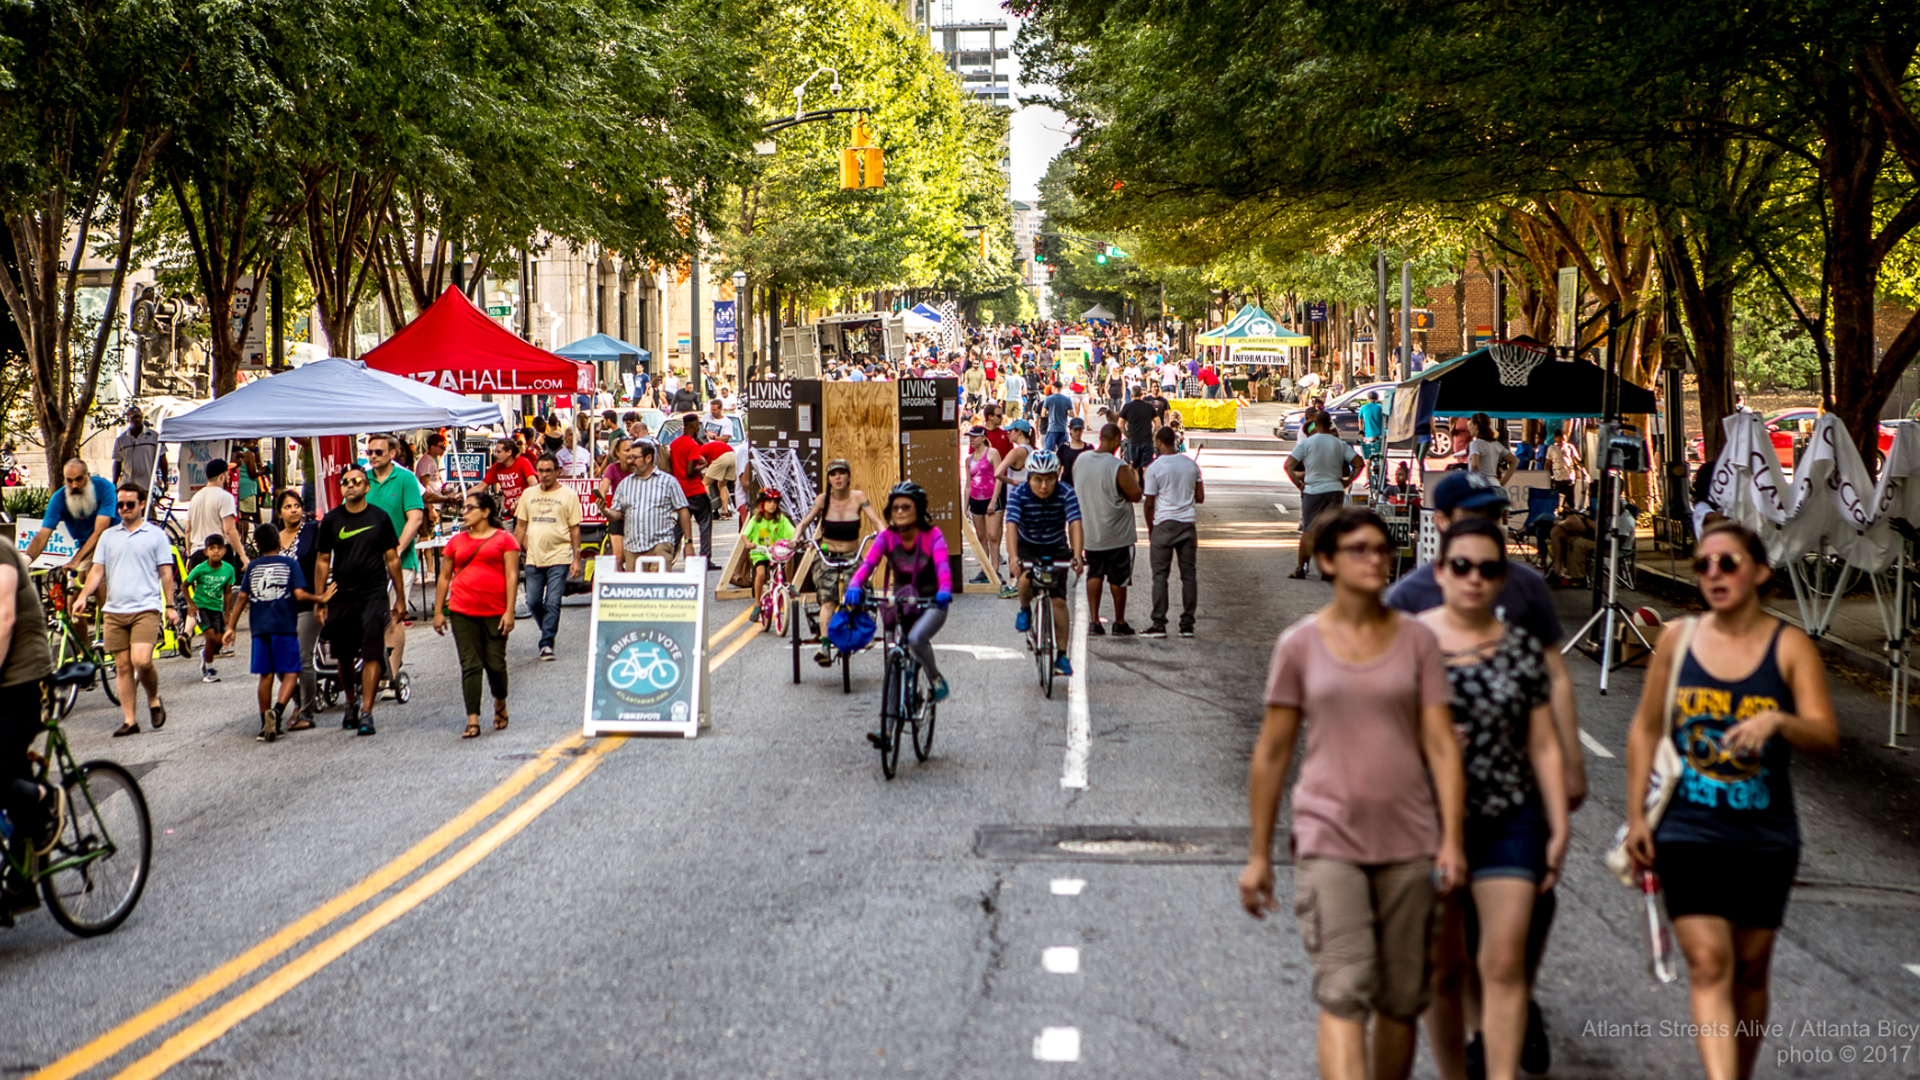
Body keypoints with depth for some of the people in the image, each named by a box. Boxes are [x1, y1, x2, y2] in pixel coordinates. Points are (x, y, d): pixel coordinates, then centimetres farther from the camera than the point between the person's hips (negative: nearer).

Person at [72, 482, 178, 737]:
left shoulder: (155, 535, 6)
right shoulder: (108, 536, 15)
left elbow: (166, 573, 6)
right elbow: (98, 570, 13)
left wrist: (170, 606, 1)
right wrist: (83, 596, -2)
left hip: (145, 608, -4)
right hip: (114, 610, 4)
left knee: (141, 660, -18)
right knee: (122, 666, 3)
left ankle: (154, 700, 9)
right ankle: (129, 720, 8)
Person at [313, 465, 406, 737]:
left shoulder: (379, 518, 3)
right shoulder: (331, 520, 5)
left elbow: (392, 559, 7)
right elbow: (322, 561, 8)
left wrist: (400, 599, 7)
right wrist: (320, 601, 2)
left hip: (374, 595, -2)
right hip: (340, 597, 2)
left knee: (372, 654, -10)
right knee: (344, 656, 11)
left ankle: (366, 713, -9)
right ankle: (351, 703, 33)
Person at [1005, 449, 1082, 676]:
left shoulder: (1066, 493, -21)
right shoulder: (1018, 494, -22)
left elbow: (1075, 524, -31)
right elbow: (1012, 525, -33)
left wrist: (1077, 556, -46)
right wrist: (1013, 557, -49)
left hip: (1056, 549, 1)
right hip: (1027, 547, -1)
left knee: (1059, 600, -8)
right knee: (1026, 578, -32)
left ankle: (1062, 655, 2)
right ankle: (1025, 610, 1)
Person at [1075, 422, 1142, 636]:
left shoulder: (1080, 460, 0)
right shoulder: (1118, 467, -20)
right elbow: (1136, 495, -13)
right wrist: (1134, 478, 4)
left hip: (1089, 531, 5)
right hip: (1116, 533, -5)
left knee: (1094, 575, 14)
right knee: (1118, 579, 7)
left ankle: (1093, 621, 10)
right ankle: (1119, 623, 17)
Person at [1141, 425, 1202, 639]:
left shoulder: (1154, 467, -8)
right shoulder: (1191, 464, 5)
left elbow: (1149, 503, -6)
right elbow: (1200, 497, 8)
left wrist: (1150, 529, 6)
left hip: (1164, 525, -4)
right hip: (1188, 524, 4)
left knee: (1160, 575, 1)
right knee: (1189, 574, 7)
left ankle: (1159, 624, -3)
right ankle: (1187, 624, 7)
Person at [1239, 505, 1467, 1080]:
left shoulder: (1417, 640, 4)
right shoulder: (1299, 645, 1)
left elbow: (1441, 744, 1)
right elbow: (1271, 753, 5)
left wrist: (1452, 840, -9)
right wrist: (1258, 854, 6)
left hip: (1407, 839, 2)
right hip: (1329, 838, -2)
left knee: (1401, 1000, 9)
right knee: (1343, 993, -13)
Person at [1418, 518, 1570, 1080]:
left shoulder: (1522, 649, 4)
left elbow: (1544, 746, 7)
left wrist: (1558, 828, 4)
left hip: (1510, 822, 1)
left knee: (1504, 964, -7)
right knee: (1443, 969, 9)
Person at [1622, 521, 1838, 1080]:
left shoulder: (1790, 647, -3)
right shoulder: (1676, 640, 2)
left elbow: (1827, 736, -12)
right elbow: (1645, 730, 9)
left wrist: (1777, 721, -33)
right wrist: (1636, 815, 4)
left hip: (1765, 839, 0)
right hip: (1689, 833, 0)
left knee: (1749, 972, 12)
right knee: (1708, 965, -12)